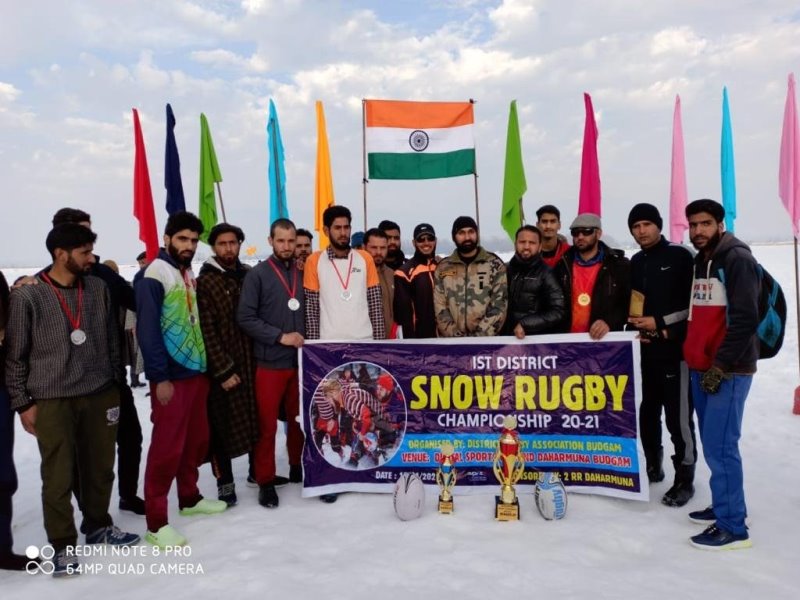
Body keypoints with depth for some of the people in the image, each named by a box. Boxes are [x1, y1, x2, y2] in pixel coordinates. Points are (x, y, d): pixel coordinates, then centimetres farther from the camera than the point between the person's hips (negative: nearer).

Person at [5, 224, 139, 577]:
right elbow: (15, 354, -2)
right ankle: (62, 545, 22)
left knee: (100, 467, 15)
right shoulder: (27, 296, -7)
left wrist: (116, 384, 11)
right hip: (52, 401, -3)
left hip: (100, 394, 4)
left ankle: (98, 526, 37)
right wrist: (22, 403, -3)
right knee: (58, 476, 5)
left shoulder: (98, 288, 3)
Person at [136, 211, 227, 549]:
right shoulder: (155, 274, -11)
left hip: (197, 370, 8)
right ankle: (156, 523, 6)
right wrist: (160, 377, -17)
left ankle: (190, 498, 33)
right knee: (167, 447, -3)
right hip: (171, 376, -8)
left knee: (196, 440, 16)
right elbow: (148, 330, -16)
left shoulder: (189, 274, 13)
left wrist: (206, 364, 12)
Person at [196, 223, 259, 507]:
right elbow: (207, 331, -10)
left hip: (251, 361, 4)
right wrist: (224, 369, -14)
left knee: (256, 419, 11)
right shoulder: (205, 282, -6)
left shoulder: (249, 274, 8)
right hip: (222, 367, -4)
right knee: (223, 425, 4)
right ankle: (225, 481, 18)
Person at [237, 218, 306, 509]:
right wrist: (280, 336, -15)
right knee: (267, 424, 2)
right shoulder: (257, 274, -5)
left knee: (298, 419, 14)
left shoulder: (302, 273, 7)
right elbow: (245, 318, -10)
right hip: (270, 362, -4)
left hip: (299, 360, 4)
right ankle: (266, 481, 15)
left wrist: (305, 339, 2)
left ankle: (297, 468, 31)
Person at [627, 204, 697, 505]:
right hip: (643, 352, 6)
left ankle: (684, 478, 12)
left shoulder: (680, 256, -4)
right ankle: (652, 466, 30)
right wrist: (637, 326, 1)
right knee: (647, 413, 14)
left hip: (674, 351, -6)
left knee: (678, 417, -2)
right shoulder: (635, 263, 14)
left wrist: (660, 323, -12)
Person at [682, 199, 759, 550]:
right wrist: (692, 355, 14)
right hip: (700, 369, 8)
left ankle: (732, 527, 3)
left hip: (727, 371, -8)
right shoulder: (700, 261, 16)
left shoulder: (737, 258, -10)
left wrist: (721, 366, -18)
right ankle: (725, 506, 28)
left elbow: (746, 319, -17)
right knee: (713, 444, 15)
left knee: (720, 447, -7)